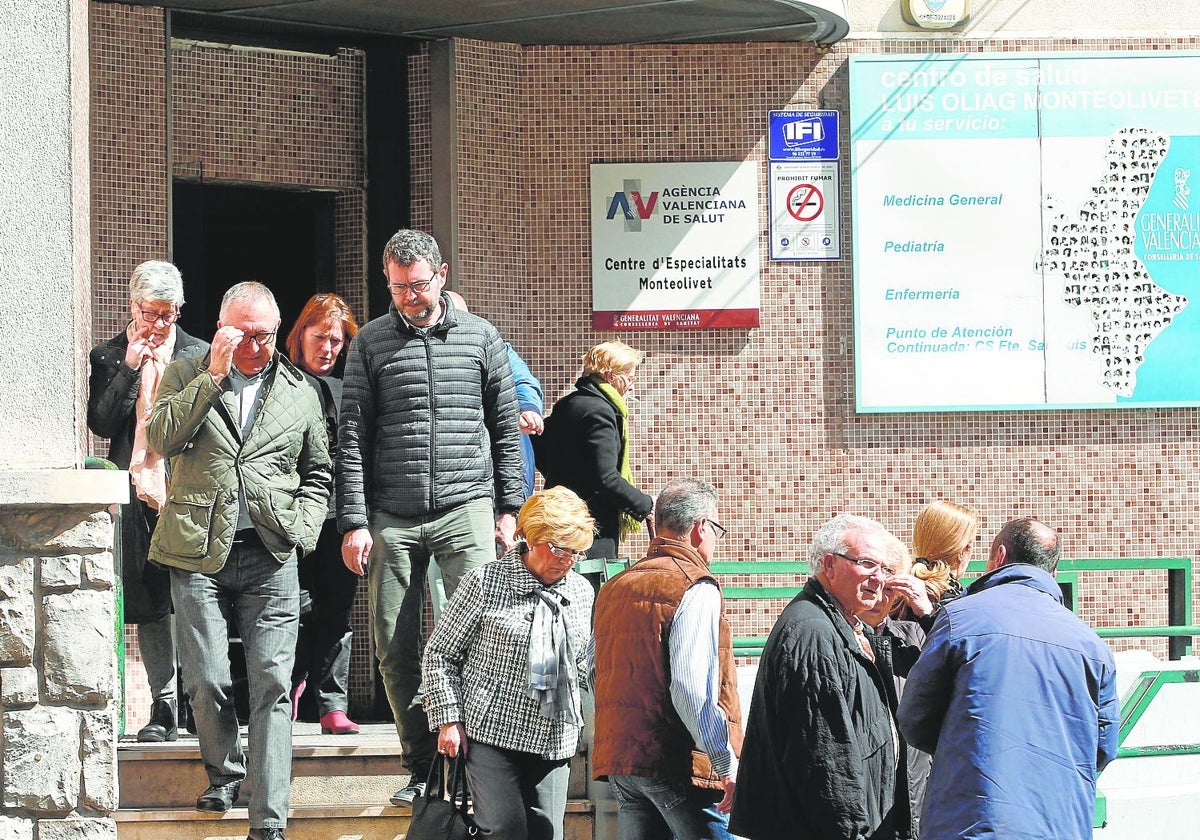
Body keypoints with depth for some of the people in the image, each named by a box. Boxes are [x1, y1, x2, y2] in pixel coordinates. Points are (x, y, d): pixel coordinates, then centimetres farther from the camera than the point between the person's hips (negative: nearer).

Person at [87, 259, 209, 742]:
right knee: (149, 605, 2)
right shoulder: (108, 356, 10)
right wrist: (129, 370, -6)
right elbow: (100, 422, 0)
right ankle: (165, 709, 5)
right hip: (137, 494, 1)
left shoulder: (198, 354, 8)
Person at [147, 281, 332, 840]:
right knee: (206, 683, -1)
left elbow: (318, 473, 21)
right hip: (199, 552, -1)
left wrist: (304, 528, 4)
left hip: (271, 556, 1)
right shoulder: (186, 376, 9)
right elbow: (162, 439, -10)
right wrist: (214, 375, -13)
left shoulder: (299, 392, 14)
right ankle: (223, 778, 27)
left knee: (273, 684, -8)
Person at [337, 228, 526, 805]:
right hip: (392, 518, 1)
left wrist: (509, 507, 6)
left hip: (465, 508, -1)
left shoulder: (480, 338, 8)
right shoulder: (370, 344, 6)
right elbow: (352, 438, 4)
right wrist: (353, 522, -3)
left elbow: (506, 428, 12)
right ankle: (422, 767, 11)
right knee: (395, 649, 1)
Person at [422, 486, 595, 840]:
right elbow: (440, 653, 0)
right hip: (492, 734, -5)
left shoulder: (582, 592, 10)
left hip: (554, 743, 5)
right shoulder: (484, 583, -5)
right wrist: (448, 719, -6)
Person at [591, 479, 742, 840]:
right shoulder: (697, 587, -9)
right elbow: (692, 691, -18)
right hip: (679, 765, -8)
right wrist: (727, 763, -14)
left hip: (618, 758, 8)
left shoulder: (614, 588, 16)